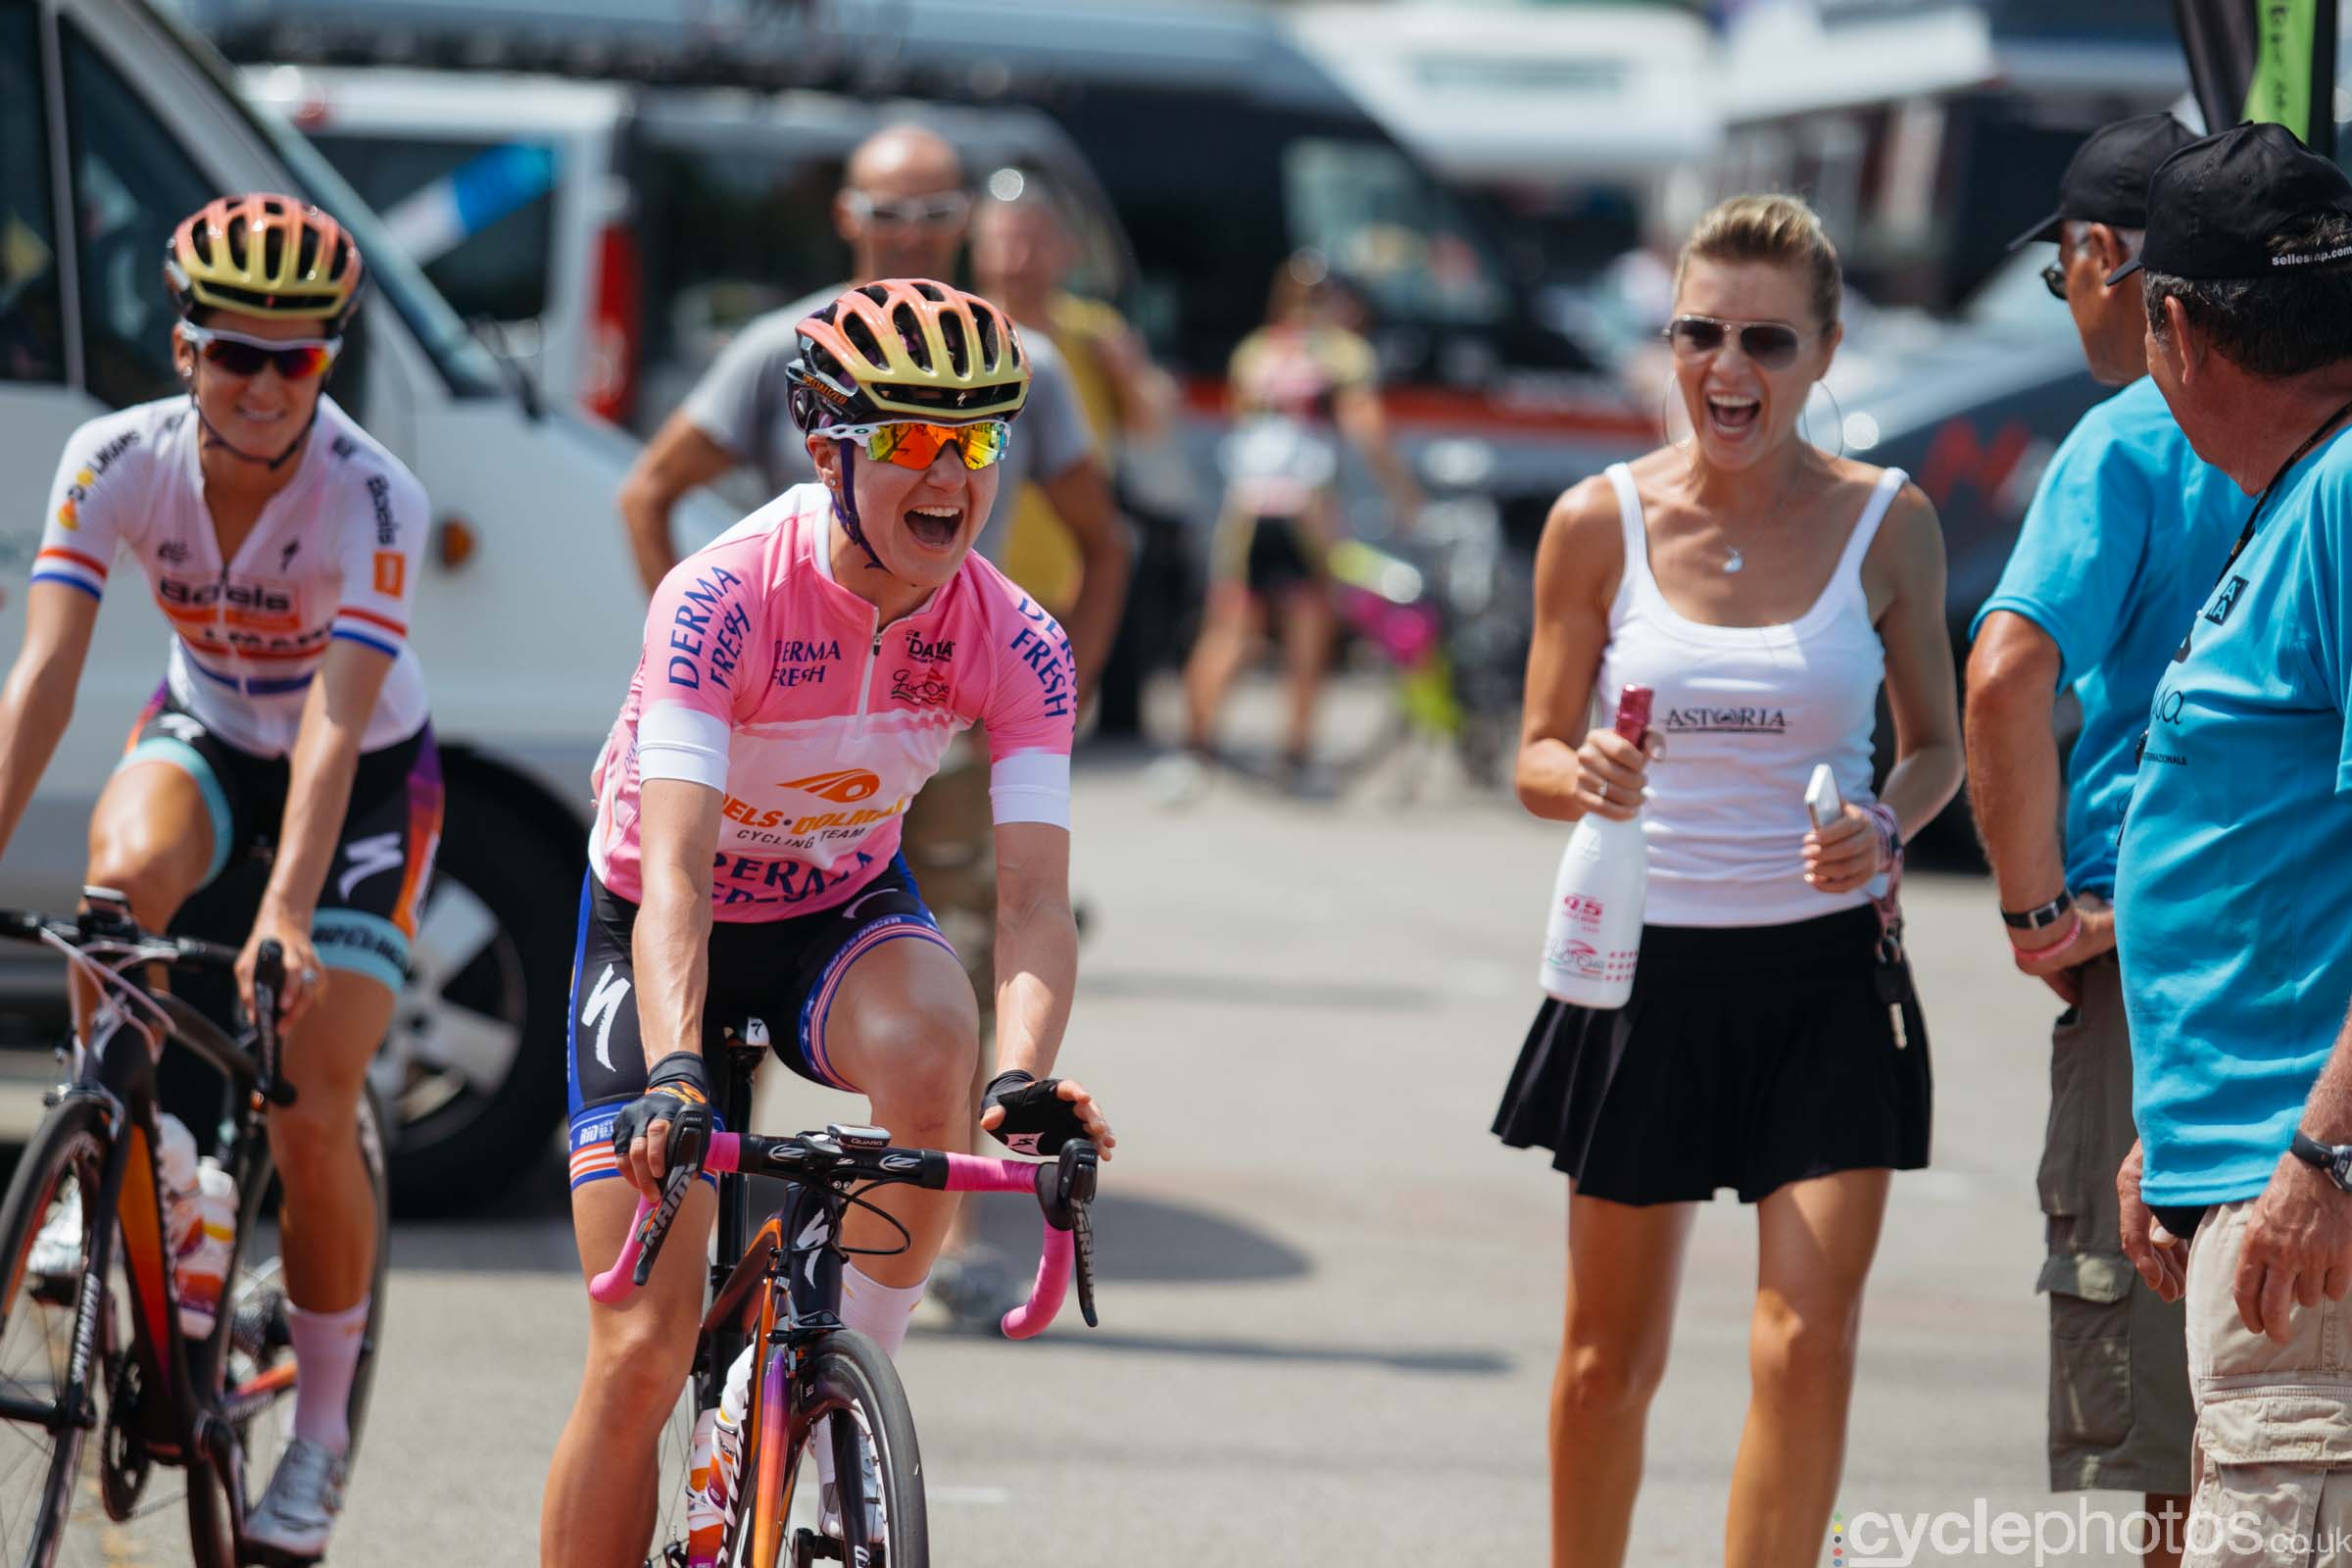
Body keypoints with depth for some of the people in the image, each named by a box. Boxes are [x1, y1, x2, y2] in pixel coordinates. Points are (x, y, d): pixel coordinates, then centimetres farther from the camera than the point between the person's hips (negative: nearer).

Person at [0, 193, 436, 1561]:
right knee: (125, 879, -35)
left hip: (365, 780, -2)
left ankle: (323, 1436, 8)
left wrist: (288, 911, -50)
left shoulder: (373, 500, -30)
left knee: (314, 1119, -11)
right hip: (207, 740, 2)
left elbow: (336, 726, -38)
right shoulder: (119, 463, -22)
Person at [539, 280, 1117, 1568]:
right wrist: (674, 1076, -53)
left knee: (930, 1039, -35)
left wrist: (1021, 1078, -46)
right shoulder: (725, 600, -29)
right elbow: (673, 871, -38)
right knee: (643, 1350, -10)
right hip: (656, 929, -2)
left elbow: (1033, 897, -26)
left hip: (842, 913, 2)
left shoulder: (1014, 647, -19)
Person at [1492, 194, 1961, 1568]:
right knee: (1613, 1353, 11)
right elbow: (1539, 758, 3)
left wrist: (1887, 829, -14)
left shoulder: (1886, 523, -3)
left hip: (1826, 975, -1)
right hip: (1648, 969, 1)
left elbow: (1938, 743, 8)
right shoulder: (1601, 523, -3)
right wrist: (1586, 776, -21)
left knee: (1808, 1343, -11)